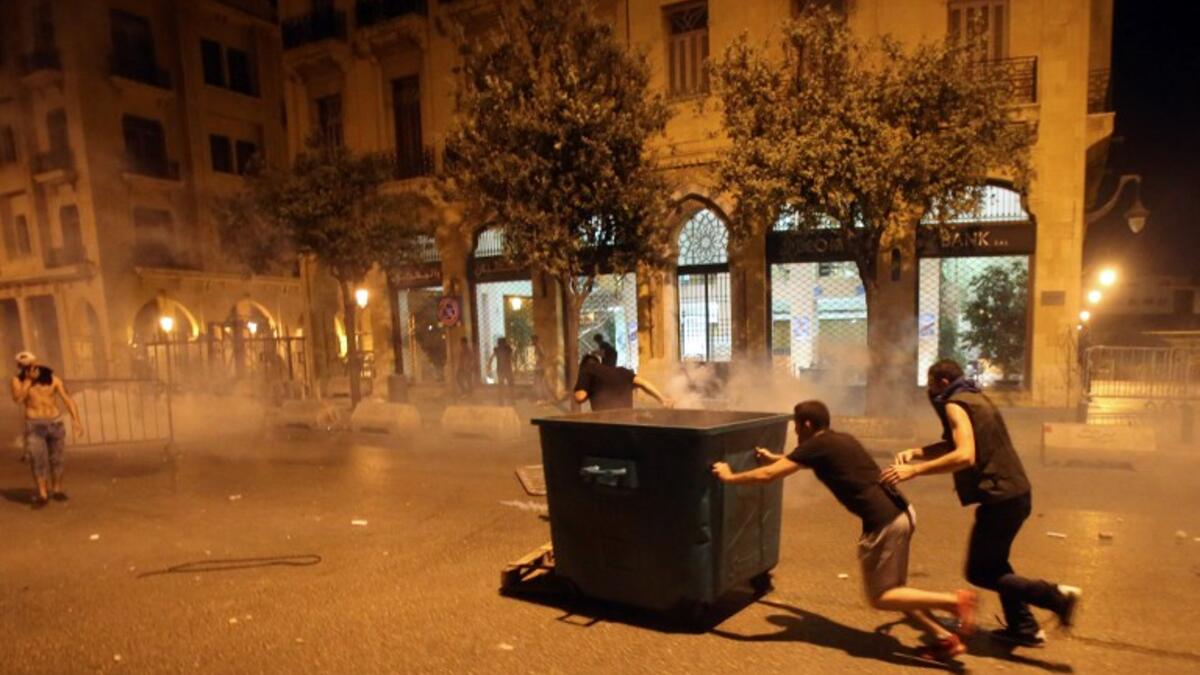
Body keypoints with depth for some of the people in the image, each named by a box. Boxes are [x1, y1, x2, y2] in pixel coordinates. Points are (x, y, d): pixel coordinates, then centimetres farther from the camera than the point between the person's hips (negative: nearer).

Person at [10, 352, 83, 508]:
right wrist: (29, 379, -22)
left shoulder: (52, 378, -4)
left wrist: (76, 420, -19)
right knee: (38, 460, -8)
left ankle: (57, 490, 25)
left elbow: (67, 399, -8)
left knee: (56, 459, 10)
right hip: (35, 426, -1)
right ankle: (42, 495, -1)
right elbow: (18, 399, -22)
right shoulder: (18, 380, -5)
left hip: (55, 423, 1)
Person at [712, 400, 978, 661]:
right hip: (901, 512, 9)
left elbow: (767, 475, -7)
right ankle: (945, 639, 19)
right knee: (892, 589, 20)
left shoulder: (816, 446, -7)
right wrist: (775, 457, 48)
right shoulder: (839, 440, 17)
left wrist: (730, 476, 7)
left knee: (880, 597, 5)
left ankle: (954, 600, -2)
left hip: (884, 521, -9)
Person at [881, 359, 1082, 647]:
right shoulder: (976, 398, 15)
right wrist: (915, 452, 3)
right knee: (994, 562, 24)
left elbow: (964, 456, -28)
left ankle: (1055, 596, -5)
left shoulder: (955, 404, -14)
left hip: (1001, 498, -10)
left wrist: (915, 470, -29)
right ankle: (1024, 628, 29)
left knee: (979, 572, 2)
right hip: (1017, 493, 10)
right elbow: (954, 444, 17)